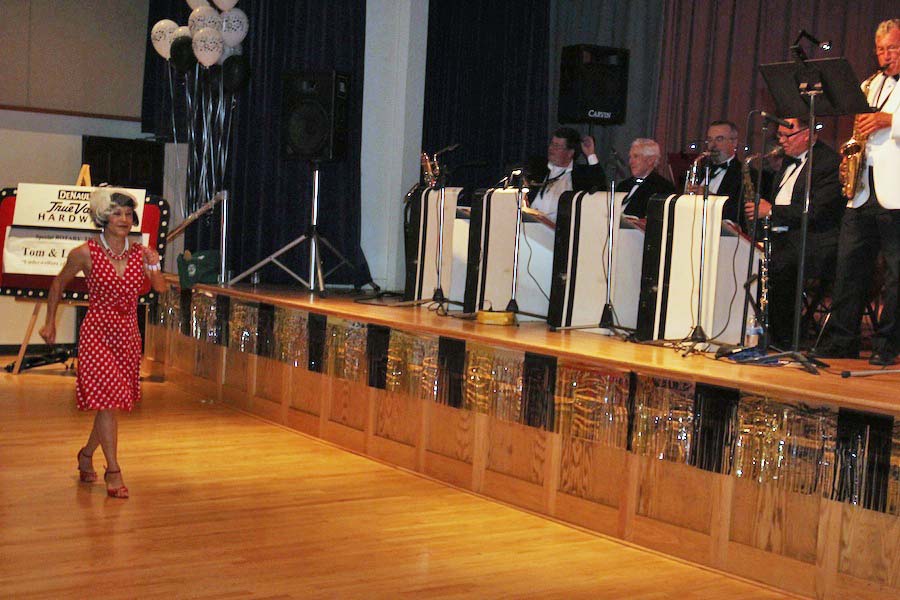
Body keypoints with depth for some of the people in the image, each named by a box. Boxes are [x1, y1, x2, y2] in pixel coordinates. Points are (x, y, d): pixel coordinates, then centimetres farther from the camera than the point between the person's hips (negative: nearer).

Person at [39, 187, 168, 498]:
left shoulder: (141, 254, 1)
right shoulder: (85, 254, -7)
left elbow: (161, 289, 0)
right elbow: (58, 283, 8)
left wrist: (154, 268, -18)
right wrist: (50, 322, 10)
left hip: (128, 335, 4)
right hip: (97, 333, -4)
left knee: (113, 402, 11)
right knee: (107, 400, -11)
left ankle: (86, 454, 35)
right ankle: (113, 472, -4)